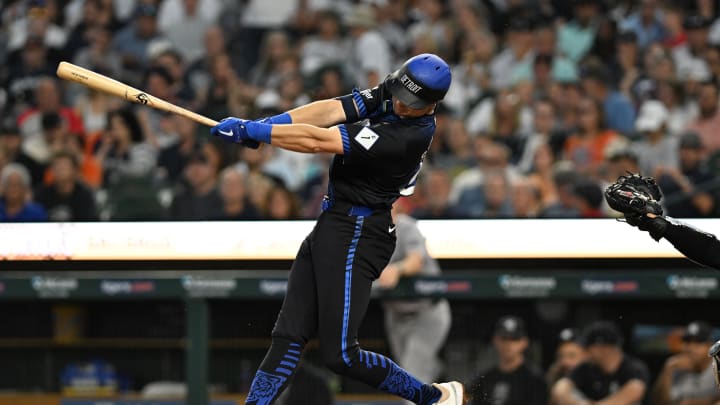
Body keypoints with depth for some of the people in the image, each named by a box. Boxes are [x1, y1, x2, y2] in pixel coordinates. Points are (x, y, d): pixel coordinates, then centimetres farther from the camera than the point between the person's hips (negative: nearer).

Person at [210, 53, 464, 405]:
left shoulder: (409, 135, -24)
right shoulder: (389, 94, 2)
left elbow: (317, 142, -23)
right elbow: (332, 111, -6)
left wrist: (251, 131, -18)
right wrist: (268, 124, -20)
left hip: (356, 235, -9)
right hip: (332, 224, 9)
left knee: (339, 355, -8)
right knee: (288, 336, 5)